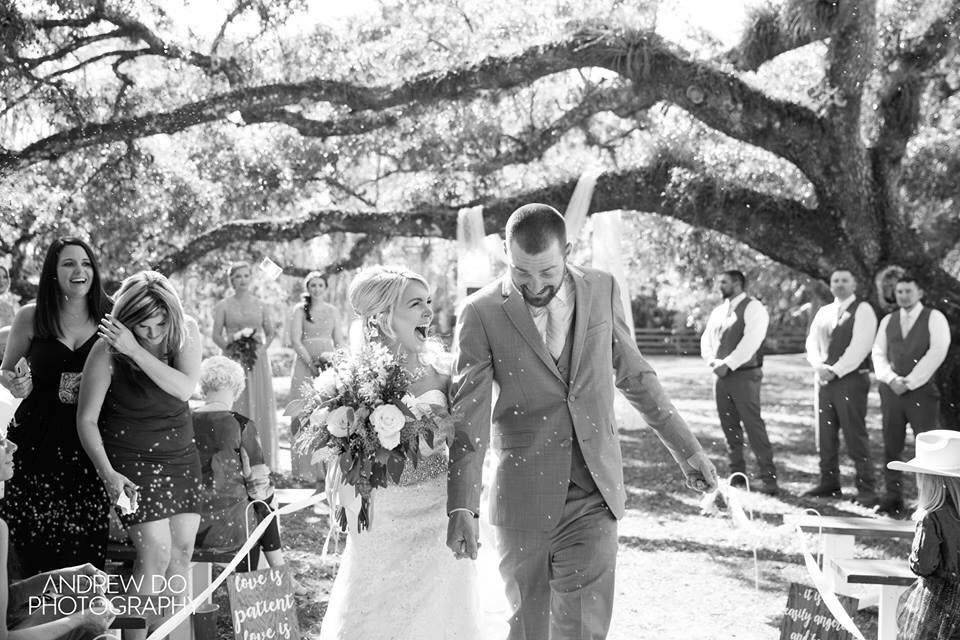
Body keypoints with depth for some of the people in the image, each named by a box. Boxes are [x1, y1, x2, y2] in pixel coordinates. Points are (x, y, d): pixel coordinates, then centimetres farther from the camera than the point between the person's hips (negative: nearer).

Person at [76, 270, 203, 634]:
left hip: (182, 453, 5)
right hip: (133, 459, -4)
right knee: (156, 553, -12)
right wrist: (108, 473, -21)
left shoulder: (186, 331, -6)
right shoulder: (107, 351, -16)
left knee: (183, 549, 4)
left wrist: (136, 351, -29)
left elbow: (185, 388, -21)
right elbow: (87, 419, -11)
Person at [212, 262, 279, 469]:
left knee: (260, 406, 0)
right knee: (235, 408, -3)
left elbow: (270, 333, 13)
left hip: (258, 360, 2)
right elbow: (216, 335, 1)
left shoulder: (260, 306, 7)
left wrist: (261, 349, -5)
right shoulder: (223, 306, 3)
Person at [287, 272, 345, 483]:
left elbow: (340, 341, 12)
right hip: (305, 365, -3)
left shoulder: (333, 311, 13)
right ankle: (306, 468, -1)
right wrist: (312, 364, -12)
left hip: (329, 365, 3)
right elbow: (295, 341, -4)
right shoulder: (300, 310, 3)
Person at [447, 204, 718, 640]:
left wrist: (686, 448, 14)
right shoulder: (482, 313, -8)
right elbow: (468, 418, -10)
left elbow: (634, 375, 12)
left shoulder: (602, 290, 1)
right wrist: (462, 507, -19)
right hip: (522, 499, -1)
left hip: (594, 494, 2)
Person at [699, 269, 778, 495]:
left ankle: (769, 480, -7)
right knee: (730, 428, 9)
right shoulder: (718, 311, 18)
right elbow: (706, 339, 15)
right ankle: (737, 476, 17)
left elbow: (750, 341, -16)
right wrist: (712, 361, -4)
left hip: (744, 376, -7)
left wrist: (728, 364, -18)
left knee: (754, 426, -9)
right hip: (721, 375, 7)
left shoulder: (753, 308, -6)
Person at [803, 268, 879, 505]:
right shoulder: (823, 312, 17)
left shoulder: (862, 310, -3)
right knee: (826, 435, 8)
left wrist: (835, 370, -13)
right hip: (825, 379, 6)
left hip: (851, 379, -6)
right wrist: (820, 366, -6)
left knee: (855, 435, -7)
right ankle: (829, 483, 17)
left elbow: (859, 346, -12)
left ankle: (866, 489, -3)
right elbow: (812, 342, 11)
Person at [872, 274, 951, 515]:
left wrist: (910, 382, -11)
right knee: (891, 447, 4)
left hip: (922, 390, -4)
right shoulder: (887, 321, 15)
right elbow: (878, 353, 11)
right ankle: (892, 497, 10)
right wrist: (892, 379, -6)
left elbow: (937, 353, -8)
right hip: (891, 390, 4)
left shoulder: (934, 318, 1)